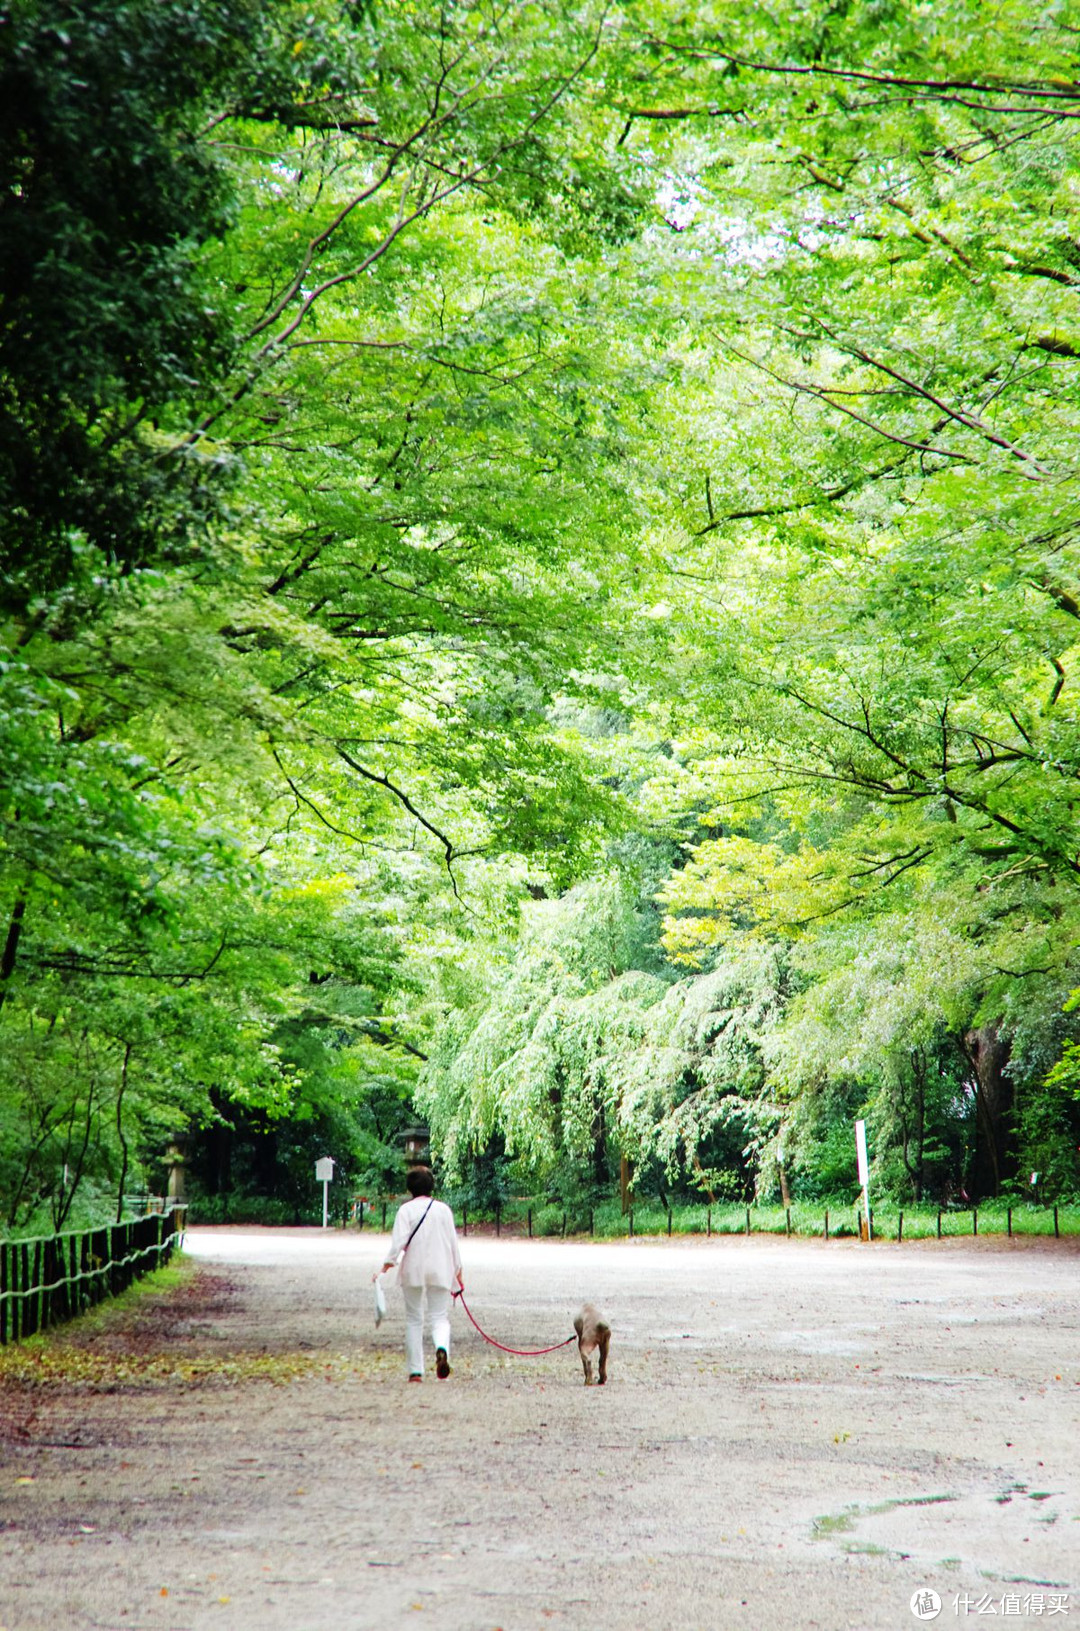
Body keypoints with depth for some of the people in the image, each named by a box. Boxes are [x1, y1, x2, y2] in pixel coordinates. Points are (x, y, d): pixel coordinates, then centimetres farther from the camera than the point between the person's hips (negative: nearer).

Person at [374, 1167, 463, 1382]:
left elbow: (398, 1242, -13)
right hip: (440, 1271, 1)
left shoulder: (406, 1210, -4)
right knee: (440, 1318, 4)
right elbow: (453, 1242, 8)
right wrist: (458, 1271, 18)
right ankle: (442, 1349, -28)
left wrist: (385, 1267, -8)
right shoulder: (443, 1209, 4)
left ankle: (415, 1371, 8)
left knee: (414, 1320, 10)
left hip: (413, 1271, -1)